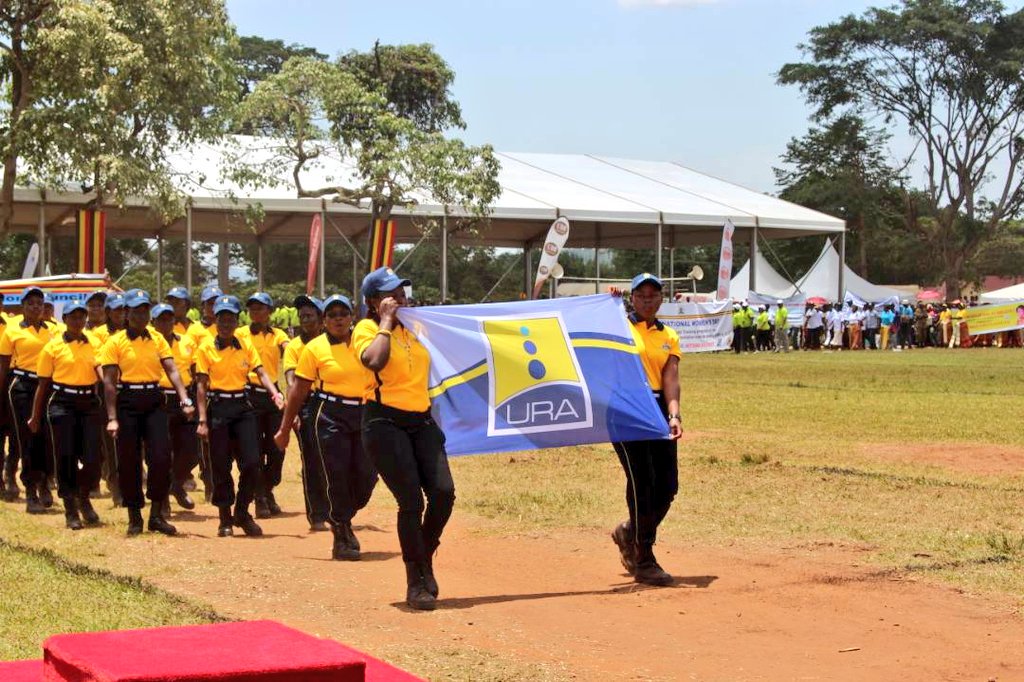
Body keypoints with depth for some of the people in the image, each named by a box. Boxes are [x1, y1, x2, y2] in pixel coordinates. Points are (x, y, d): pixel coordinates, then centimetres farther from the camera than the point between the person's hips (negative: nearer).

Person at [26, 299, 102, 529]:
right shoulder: (53, 346, 1)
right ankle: (71, 510, 11)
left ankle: (83, 497, 25)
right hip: (62, 403, -2)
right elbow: (43, 383, 4)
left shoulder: (95, 344, 8)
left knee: (92, 458, -3)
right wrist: (35, 417, 5)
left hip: (90, 403, 2)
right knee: (66, 458, -1)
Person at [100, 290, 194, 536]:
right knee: (129, 461, 2)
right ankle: (134, 518, 14)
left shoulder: (158, 340, 10)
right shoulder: (116, 342, 0)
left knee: (161, 457, -7)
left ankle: (156, 515, 4)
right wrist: (112, 418, -12)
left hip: (154, 401, 3)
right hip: (127, 402, -2)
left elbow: (172, 370, 1)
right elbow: (109, 381, -4)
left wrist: (185, 400, -15)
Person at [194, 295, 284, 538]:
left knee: (252, 463, -5)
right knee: (220, 466, 1)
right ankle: (225, 519, 15)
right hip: (218, 407, -2)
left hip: (243, 407, 2)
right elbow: (201, 385, -2)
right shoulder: (206, 347, 0)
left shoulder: (246, 345, 8)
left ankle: (242, 513, 14)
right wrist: (202, 420, -9)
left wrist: (275, 393, -21)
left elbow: (261, 373, -1)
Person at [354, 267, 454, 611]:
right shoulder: (367, 329, -3)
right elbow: (374, 361, -25)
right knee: (411, 502, -9)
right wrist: (386, 322, -16)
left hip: (421, 420, 6)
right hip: (385, 421, -6)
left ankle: (425, 559, 17)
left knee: (443, 492, -8)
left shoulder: (412, 327, 15)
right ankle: (415, 583, 4)